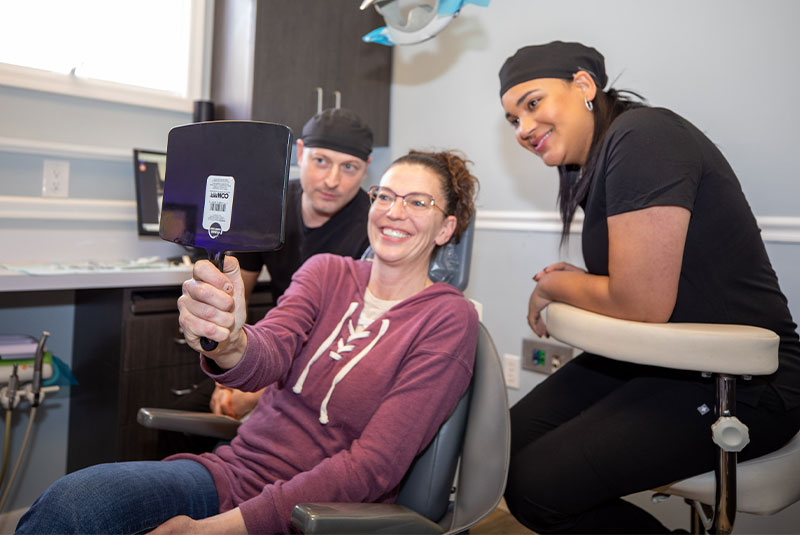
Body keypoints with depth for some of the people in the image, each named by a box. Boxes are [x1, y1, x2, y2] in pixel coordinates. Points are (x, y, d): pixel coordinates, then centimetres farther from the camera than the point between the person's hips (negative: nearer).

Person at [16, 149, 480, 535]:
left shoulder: (449, 318, -8)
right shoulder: (327, 271, 6)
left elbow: (373, 465, -14)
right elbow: (269, 356, -13)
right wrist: (230, 345, -38)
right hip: (236, 469, 4)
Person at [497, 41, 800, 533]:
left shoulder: (641, 137, -20)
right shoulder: (592, 163, 10)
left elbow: (643, 303, -25)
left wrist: (553, 286, -7)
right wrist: (577, 282, -2)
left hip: (740, 386, -9)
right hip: (650, 362, 9)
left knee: (534, 487, -18)